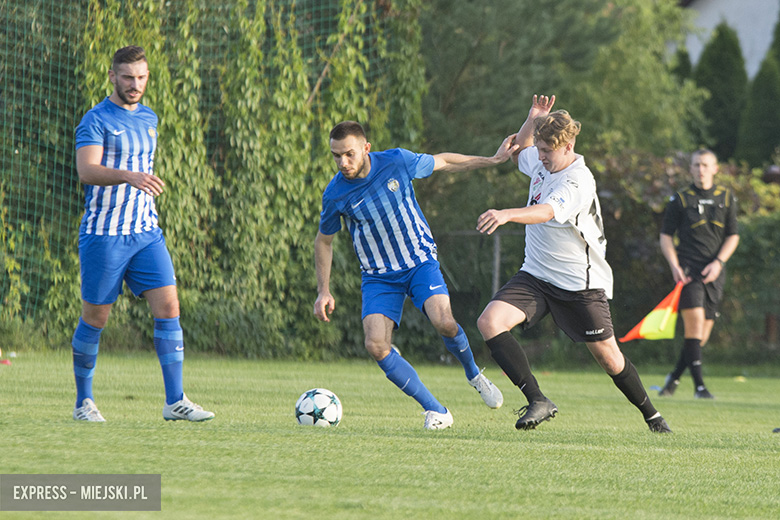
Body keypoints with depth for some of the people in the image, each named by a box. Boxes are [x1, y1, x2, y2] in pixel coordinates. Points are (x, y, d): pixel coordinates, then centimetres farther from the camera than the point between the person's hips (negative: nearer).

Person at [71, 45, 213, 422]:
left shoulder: (148, 119, 14)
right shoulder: (95, 121, -8)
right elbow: (87, 171, -24)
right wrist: (128, 176, -39)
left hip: (146, 234, 6)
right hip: (103, 235, -6)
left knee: (168, 307, -7)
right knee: (95, 319, 2)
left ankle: (175, 401, -7)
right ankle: (83, 402, 16)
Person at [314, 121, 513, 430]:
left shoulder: (397, 162, -12)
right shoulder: (335, 195, -10)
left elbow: (442, 163, 8)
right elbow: (324, 241, 8)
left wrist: (493, 160, 10)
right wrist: (323, 292, 3)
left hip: (420, 262, -1)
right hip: (378, 276, 1)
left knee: (444, 322, -26)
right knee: (375, 345, -20)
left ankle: (474, 375, 6)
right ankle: (435, 411, -8)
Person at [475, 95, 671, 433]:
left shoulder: (578, 182, -22)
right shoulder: (542, 163, 2)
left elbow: (547, 212, -41)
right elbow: (519, 152, 28)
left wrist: (506, 215, -59)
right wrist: (532, 121, 6)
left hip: (580, 284, -6)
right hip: (535, 275, 6)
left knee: (607, 356, 3)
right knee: (489, 322, -18)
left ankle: (651, 415, 28)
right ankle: (538, 401, -21)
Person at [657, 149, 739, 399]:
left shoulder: (727, 198, 10)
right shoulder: (680, 199, 4)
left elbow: (733, 236, 11)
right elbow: (665, 236, 6)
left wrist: (718, 262, -5)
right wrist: (674, 266, -9)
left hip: (714, 273, 3)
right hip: (688, 270, -3)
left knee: (702, 334, 4)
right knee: (695, 320, -19)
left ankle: (673, 378, 23)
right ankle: (699, 386, -19)